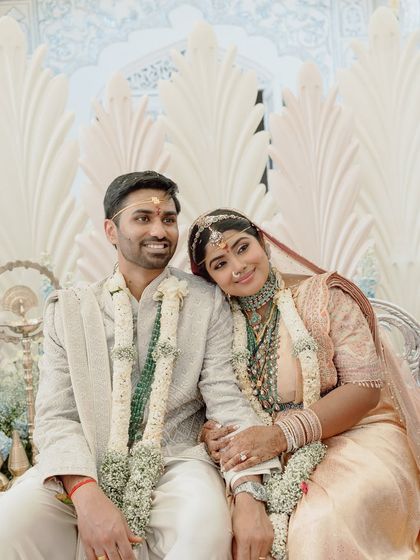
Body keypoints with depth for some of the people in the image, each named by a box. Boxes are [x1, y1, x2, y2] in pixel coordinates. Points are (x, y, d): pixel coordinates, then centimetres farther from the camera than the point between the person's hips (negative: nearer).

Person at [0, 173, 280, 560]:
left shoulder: (207, 302, 6)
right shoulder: (69, 309, 7)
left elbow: (227, 399, -2)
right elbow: (56, 416, -1)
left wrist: (249, 496, -20)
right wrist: (86, 495, -21)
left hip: (176, 460, -1)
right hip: (83, 473, 1)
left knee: (206, 526, -34)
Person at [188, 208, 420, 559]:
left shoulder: (324, 295, -7)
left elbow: (365, 387, -12)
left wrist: (282, 434, -23)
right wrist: (213, 433, -16)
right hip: (265, 455, 4)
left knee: (318, 523, -32)